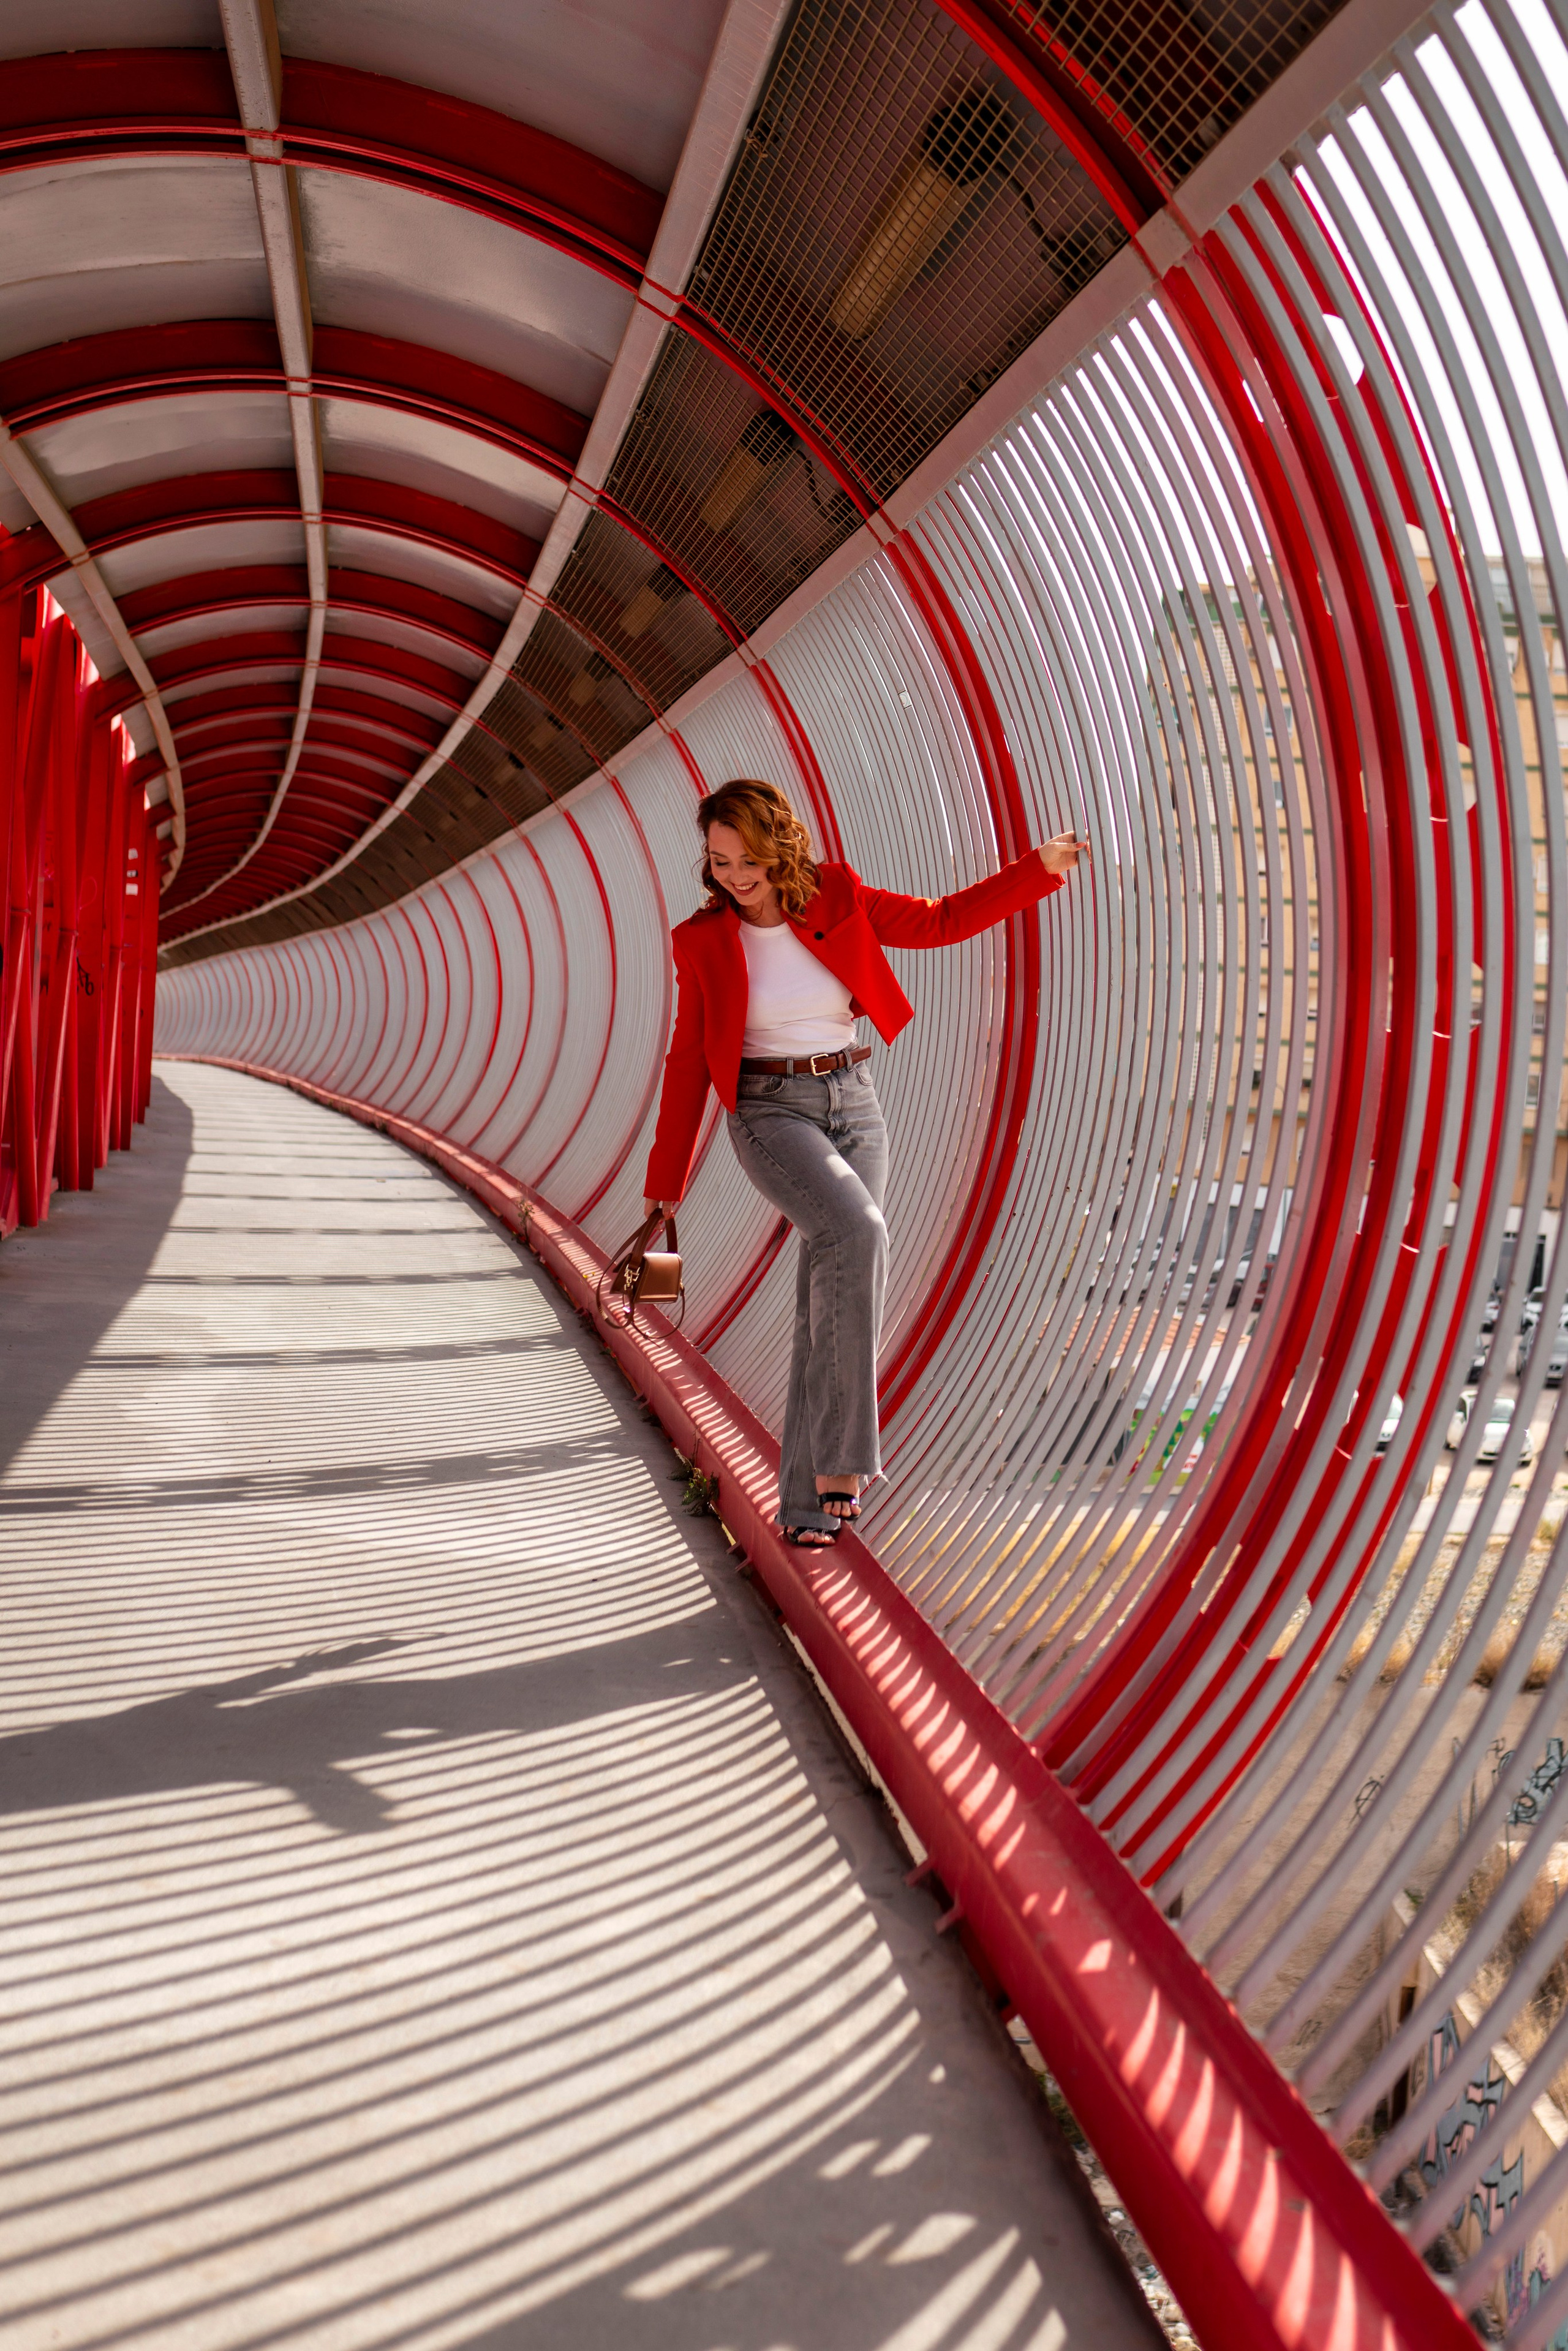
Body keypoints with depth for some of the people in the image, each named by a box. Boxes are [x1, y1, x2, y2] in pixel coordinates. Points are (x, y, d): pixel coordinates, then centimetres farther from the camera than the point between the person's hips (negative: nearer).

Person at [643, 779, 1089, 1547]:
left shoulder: (837, 901, 0)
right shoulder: (704, 941, -3)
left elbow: (942, 920, 9)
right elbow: (690, 1061, 1)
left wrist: (1037, 869, 1)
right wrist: (666, 1180, 3)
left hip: (854, 1109, 3)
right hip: (770, 1116, -3)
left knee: (828, 1306, -2)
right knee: (857, 1233, -32)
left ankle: (807, 1498, 9)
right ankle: (841, 1453, -23)